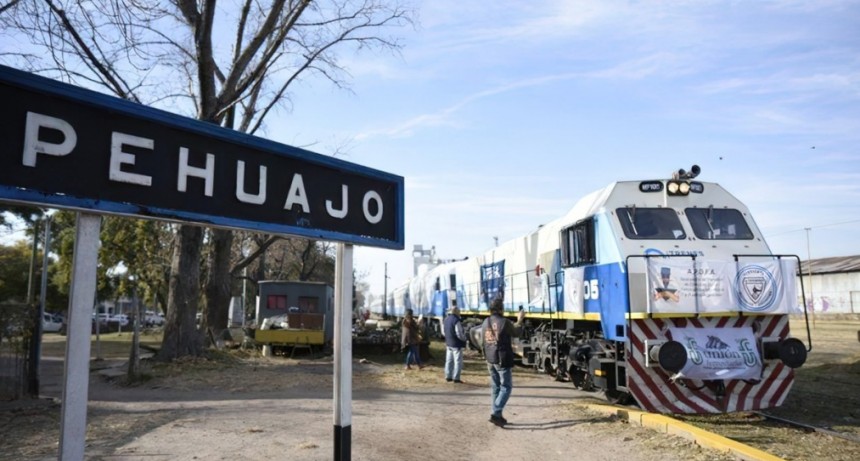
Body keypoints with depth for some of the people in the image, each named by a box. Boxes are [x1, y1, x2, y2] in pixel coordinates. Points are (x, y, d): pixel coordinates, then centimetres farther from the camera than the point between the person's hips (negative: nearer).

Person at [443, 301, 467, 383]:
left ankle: (448, 376, 19)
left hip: (448, 343, 8)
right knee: (458, 361, -1)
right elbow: (459, 334, -21)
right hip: (456, 344, -8)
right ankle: (456, 378, 0)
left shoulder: (446, 319, 8)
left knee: (449, 360, 14)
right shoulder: (456, 320, -20)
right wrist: (464, 338, -4)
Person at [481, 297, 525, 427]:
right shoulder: (504, 322, -16)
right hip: (502, 360, -7)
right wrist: (520, 320, 13)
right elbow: (516, 333, 1)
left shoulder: (485, 323, 5)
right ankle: (496, 413, -10)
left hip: (490, 360, 7)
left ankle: (497, 414, 18)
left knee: (495, 387, 14)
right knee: (506, 387, 1)